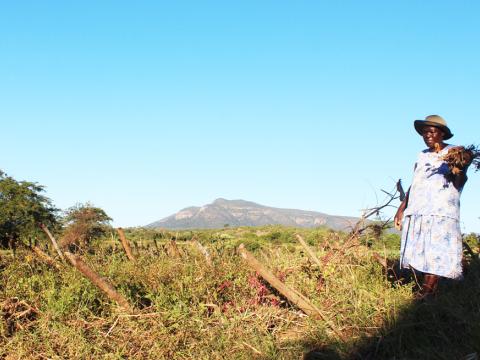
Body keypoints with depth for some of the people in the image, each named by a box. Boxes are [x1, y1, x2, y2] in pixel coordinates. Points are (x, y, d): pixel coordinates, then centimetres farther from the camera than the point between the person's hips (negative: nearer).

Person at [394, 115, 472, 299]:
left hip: (441, 212, -5)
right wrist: (401, 209, 17)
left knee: (436, 253, -12)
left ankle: (428, 289, -13)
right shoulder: (422, 156, 19)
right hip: (418, 211, 5)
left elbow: (459, 184, -6)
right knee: (420, 252, -1)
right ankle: (427, 289, 1)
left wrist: (461, 169, -28)